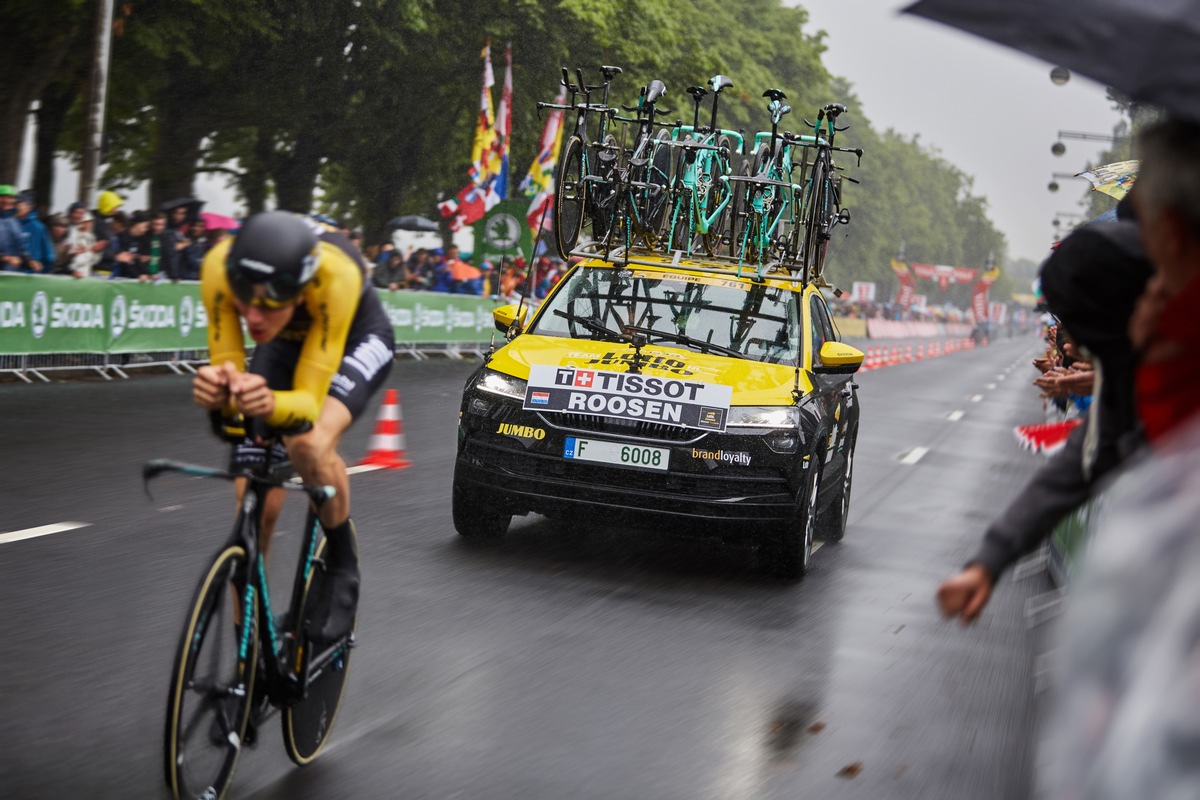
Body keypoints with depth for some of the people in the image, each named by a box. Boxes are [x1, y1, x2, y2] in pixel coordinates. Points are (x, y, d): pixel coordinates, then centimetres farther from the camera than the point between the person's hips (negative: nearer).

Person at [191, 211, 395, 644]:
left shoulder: (335, 275, -42)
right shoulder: (221, 267, -35)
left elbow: (309, 400, -39)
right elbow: (227, 368, -28)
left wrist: (271, 404, -61)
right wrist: (218, 390, -52)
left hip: (355, 337, -3)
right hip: (285, 344, 3)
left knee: (310, 443, -35)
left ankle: (343, 566, -7)